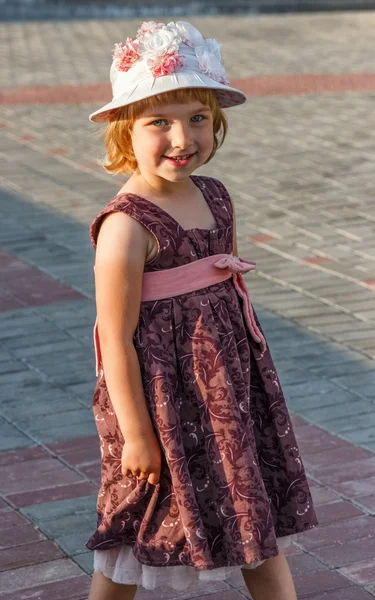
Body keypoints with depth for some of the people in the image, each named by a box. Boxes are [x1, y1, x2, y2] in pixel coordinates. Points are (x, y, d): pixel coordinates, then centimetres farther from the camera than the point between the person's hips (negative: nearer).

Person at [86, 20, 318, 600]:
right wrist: (136, 434, -15)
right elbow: (117, 341, -19)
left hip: (229, 387, 7)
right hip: (162, 398, -7)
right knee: (135, 533, 11)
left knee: (260, 510, 16)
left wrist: (250, 376, 18)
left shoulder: (215, 197, 1)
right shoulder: (127, 226, -22)